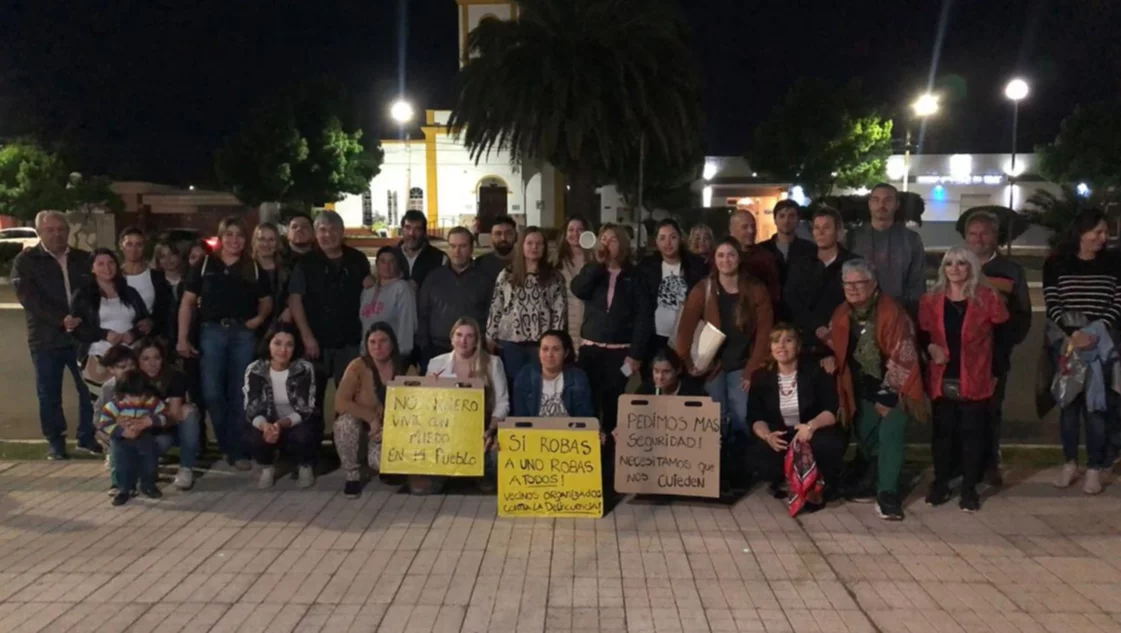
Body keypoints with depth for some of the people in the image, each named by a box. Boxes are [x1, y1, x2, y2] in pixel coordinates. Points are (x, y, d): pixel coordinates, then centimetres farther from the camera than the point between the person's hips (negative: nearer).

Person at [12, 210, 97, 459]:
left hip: (82, 334, 2)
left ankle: (87, 437, 18)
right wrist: (61, 320, -21)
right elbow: (29, 298, -9)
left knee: (90, 389, 3)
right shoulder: (25, 261, 2)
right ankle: (55, 442, 18)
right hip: (46, 337, -2)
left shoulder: (83, 259, 11)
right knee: (49, 393, 5)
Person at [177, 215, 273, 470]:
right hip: (211, 331, -1)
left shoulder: (254, 268, 9)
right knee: (212, 392, -4)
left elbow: (266, 301, 19)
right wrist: (182, 338, -3)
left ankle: (237, 450, 12)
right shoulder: (204, 265, 4)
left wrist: (259, 318, -2)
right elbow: (187, 302, 4)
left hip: (243, 334, 1)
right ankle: (227, 445, 16)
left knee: (239, 393, 4)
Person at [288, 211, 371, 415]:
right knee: (313, 394, 9)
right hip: (317, 340, -1)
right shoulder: (306, 263, 0)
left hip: (349, 340, 1)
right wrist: (307, 336, -11)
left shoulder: (358, 260, 5)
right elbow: (295, 299, -5)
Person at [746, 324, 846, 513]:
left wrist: (812, 425, -37)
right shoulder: (762, 378, 0)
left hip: (814, 436, -2)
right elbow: (756, 417, -4)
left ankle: (818, 483, -6)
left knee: (828, 443, -36)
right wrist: (767, 435, -27)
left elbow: (833, 410, -15)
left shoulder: (815, 372, -8)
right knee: (755, 455, -28)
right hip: (781, 439, 2)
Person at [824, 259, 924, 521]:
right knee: (866, 437, 15)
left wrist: (889, 394, -19)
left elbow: (902, 355, -20)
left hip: (892, 387, -6)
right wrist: (831, 359, -6)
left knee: (890, 438, -12)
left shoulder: (892, 311, -20)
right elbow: (834, 345, 18)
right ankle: (868, 484, 33)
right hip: (863, 388, 6)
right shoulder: (841, 314, 0)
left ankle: (887, 495, -5)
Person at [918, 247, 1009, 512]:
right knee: (942, 431, 8)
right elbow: (921, 333, 11)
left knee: (973, 433, 3)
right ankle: (940, 484, 21)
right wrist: (931, 347, -9)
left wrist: (996, 367, 0)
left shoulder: (988, 297, -4)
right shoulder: (931, 300, 3)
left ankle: (969, 489, 14)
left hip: (975, 380, -2)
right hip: (942, 380, 2)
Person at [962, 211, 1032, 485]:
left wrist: (1007, 343, -12)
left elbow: (1023, 314, 1)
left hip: (994, 354, 0)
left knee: (991, 409, 8)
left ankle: (990, 464, 20)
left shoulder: (1011, 270, 3)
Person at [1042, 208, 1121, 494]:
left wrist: (1094, 334, -16)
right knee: (1069, 402, 6)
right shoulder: (1056, 263, 0)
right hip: (1065, 342, 0)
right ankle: (1069, 463, 18)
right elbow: (1052, 305, -4)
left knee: (1095, 403, 0)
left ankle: (1094, 468, 10)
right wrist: (1072, 334, -18)